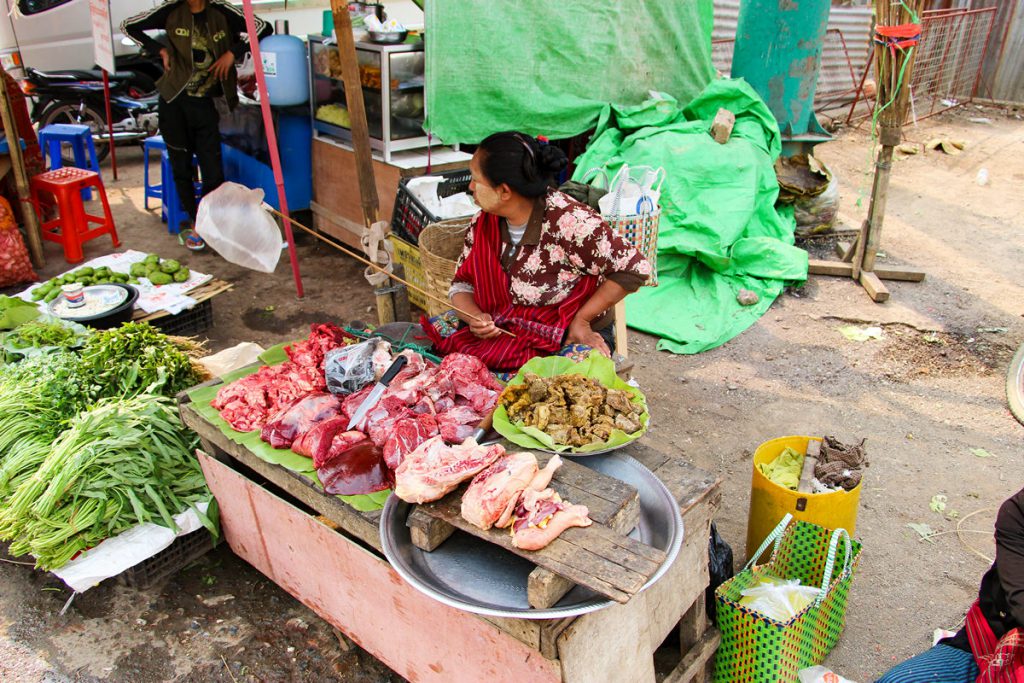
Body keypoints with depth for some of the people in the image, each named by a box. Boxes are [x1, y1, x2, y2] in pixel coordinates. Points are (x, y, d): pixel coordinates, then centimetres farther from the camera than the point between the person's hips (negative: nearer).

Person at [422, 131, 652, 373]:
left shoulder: (570, 221, -22)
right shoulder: (484, 222, -1)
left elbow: (634, 268, -16)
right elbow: (462, 283, 7)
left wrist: (581, 319, -15)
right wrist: (476, 317, -15)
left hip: (572, 336, -5)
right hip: (500, 328, 6)